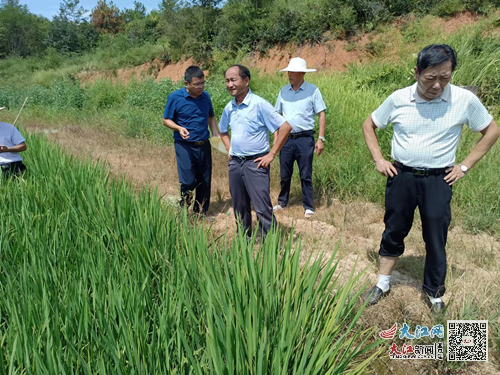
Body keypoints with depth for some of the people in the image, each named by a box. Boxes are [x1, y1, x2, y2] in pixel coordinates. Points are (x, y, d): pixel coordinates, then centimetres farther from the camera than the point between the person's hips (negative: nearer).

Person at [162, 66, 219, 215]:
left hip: (204, 145, 5)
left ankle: (201, 213, 26)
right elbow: (166, 120, -1)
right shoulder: (175, 97, -8)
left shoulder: (205, 96, 5)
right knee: (188, 182, -6)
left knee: (205, 181, 10)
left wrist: (215, 133, 2)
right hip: (185, 146, -4)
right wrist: (179, 128, -21)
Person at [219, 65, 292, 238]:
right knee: (239, 207, 15)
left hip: (255, 163, -6)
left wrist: (271, 155, -13)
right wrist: (229, 149, 12)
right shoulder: (229, 108, 7)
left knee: (262, 208, -6)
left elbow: (285, 127, -14)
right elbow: (222, 131, 27)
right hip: (235, 163, 6)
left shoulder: (259, 104, -12)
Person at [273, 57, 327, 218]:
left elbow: (321, 115, -3)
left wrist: (321, 139, -9)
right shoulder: (284, 91, 7)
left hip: (305, 139, -3)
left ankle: (308, 207, 14)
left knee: (306, 175, 3)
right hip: (286, 138, 3)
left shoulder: (312, 90, -3)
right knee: (285, 175, 12)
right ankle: (282, 202, 29)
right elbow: (277, 115, 13)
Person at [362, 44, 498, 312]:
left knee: (436, 239, 7)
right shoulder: (398, 99, -5)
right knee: (393, 232, 11)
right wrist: (378, 160, 0)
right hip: (401, 177, 1)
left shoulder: (465, 100, -8)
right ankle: (382, 284, 28)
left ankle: (435, 293, 27)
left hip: (438, 180, -1)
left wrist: (464, 166, -1)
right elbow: (369, 125, 8)